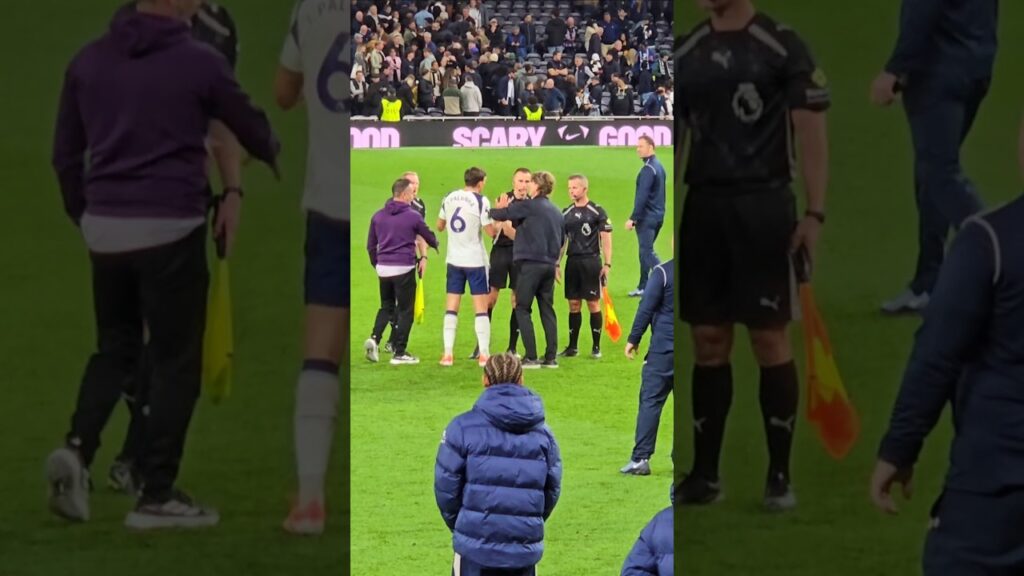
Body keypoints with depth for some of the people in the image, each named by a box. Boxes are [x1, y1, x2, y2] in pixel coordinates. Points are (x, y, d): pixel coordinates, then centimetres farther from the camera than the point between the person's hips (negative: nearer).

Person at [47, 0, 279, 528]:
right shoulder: (199, 64, -7)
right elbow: (249, 127, 10)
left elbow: (65, 154, 12)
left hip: (105, 227, 5)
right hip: (169, 227, -5)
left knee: (115, 348, 17)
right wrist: (274, 156, 32)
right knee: (175, 359, 4)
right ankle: (156, 495, 5)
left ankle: (78, 447, -7)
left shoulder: (88, 62, 6)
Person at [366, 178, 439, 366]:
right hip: (404, 268, -5)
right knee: (405, 310, 4)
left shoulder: (378, 216, 7)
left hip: (383, 268, 5)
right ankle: (399, 353, 3)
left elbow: (370, 245, 12)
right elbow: (429, 238, 8)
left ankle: (375, 338, -6)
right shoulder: (412, 217, -6)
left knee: (386, 306, 18)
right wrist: (437, 246, 31)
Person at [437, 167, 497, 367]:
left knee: (451, 308, 7)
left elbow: (440, 226, 14)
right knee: (481, 307, 1)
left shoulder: (449, 199, 3)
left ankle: (448, 354, 2)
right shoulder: (481, 201, -12)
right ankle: (484, 355, -3)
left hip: (454, 260, 4)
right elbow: (491, 231, -13)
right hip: (475, 260, -4)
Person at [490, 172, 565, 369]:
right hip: (550, 265, 7)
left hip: (531, 264, -7)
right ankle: (551, 357, 9)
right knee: (547, 310, 11)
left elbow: (500, 215, -4)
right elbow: (562, 240, 21)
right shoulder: (556, 212, 14)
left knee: (523, 309, -1)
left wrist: (499, 209, 17)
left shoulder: (529, 206, -7)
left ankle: (531, 357, -8)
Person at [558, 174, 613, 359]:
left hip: (591, 261, -4)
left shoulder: (597, 212, -3)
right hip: (572, 262, 4)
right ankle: (572, 347, 11)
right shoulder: (566, 213, 11)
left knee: (593, 304, -1)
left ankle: (596, 347, 5)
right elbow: (562, 240, 16)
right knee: (574, 305, 6)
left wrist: (607, 264, -9)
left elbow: (606, 238, -4)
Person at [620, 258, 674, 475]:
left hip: (664, 347, -4)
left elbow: (646, 308, -8)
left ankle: (641, 458, -8)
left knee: (650, 401, -2)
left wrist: (633, 339, -1)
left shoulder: (663, 272, -8)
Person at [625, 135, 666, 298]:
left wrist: (633, 218, -19)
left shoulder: (648, 169, -17)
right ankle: (643, 287, 22)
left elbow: (642, 197, -21)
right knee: (645, 252, 16)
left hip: (647, 217, -9)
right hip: (658, 216, 9)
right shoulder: (659, 166, 13)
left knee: (647, 253, -9)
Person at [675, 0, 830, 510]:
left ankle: (779, 475, 5)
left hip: (763, 205, -4)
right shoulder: (684, 53, 9)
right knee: (708, 342, 6)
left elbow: (811, 133, -6)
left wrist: (814, 213, -13)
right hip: (702, 205, 4)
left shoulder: (782, 48, -5)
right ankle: (704, 474, 12)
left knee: (770, 339, -2)